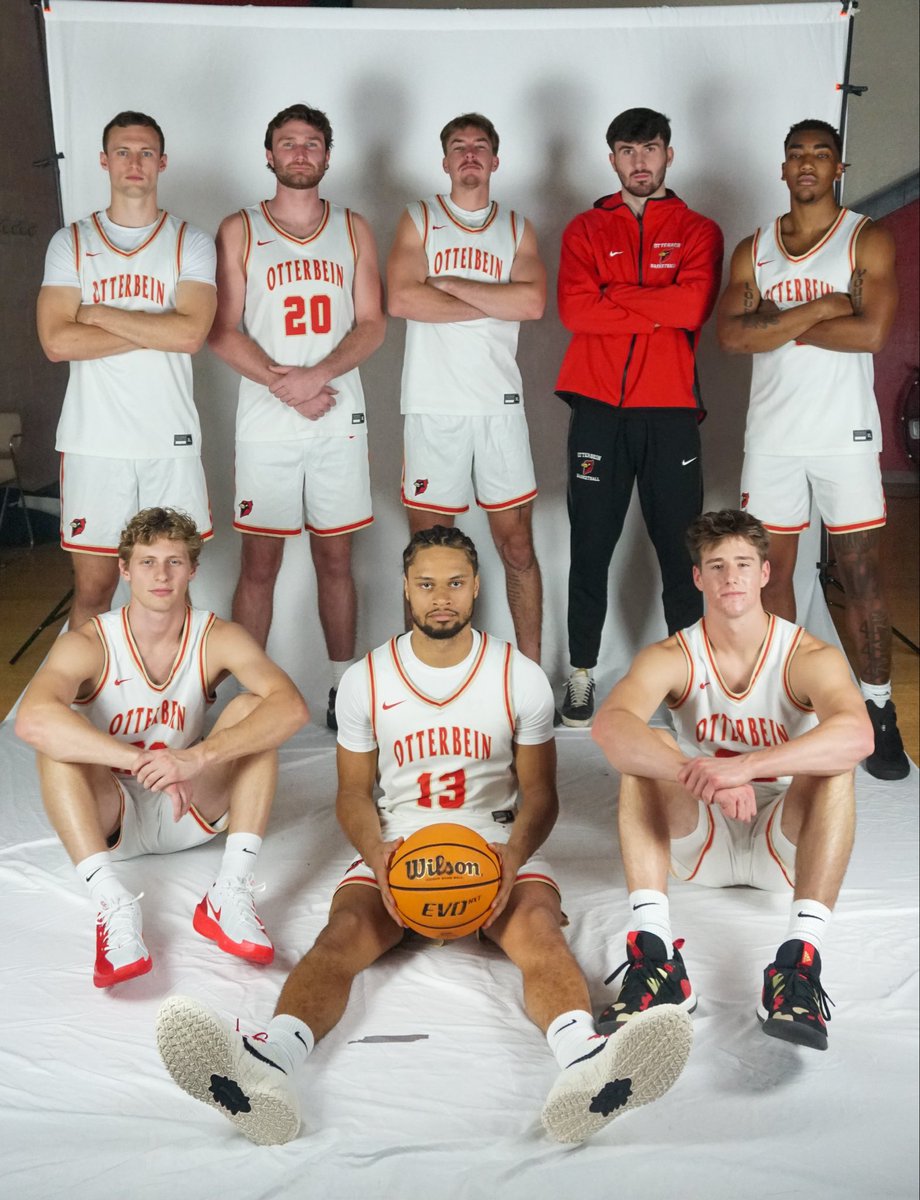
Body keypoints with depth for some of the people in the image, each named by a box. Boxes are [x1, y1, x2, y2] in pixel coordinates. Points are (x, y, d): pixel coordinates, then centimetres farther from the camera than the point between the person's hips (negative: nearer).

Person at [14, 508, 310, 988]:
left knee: (252, 708, -22)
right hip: (109, 816, -1)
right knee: (56, 741, -29)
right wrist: (145, 762, -46)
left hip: (194, 811, 2)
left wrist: (199, 756, -43)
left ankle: (231, 894, -31)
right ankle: (113, 904, -39)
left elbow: (291, 707, -29)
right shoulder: (88, 645, -17)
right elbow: (31, 719, -38)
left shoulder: (217, 639, -12)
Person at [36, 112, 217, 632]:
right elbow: (57, 341, -6)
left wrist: (102, 315, -7)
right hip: (93, 441, 0)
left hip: (171, 442, 0)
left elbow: (191, 333, -11)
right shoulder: (71, 242, 8)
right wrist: (157, 331, -8)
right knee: (93, 588, 3)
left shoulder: (191, 242, 6)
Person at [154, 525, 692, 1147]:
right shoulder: (366, 680, 4)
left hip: (497, 843, 0)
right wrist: (376, 852, -15)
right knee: (343, 933, -30)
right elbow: (354, 792, 8)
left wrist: (514, 853, -17)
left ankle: (585, 1061, -58)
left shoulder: (521, 676, 3)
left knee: (540, 928, -33)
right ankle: (269, 1065, -54)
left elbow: (539, 791, 6)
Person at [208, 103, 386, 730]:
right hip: (266, 419, -1)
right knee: (260, 562, 1)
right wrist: (284, 384, -14)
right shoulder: (239, 230, 6)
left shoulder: (353, 229, 11)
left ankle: (344, 685, 16)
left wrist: (317, 374, -13)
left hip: (339, 415, 2)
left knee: (336, 560, 7)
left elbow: (371, 324, 3)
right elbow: (223, 331, 0)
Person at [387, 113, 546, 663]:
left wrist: (450, 284, -7)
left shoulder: (517, 227, 13)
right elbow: (402, 299, -10)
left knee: (517, 545, 3)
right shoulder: (419, 219, 8)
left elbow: (534, 302, -6)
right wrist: (494, 304, -5)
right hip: (432, 405, -1)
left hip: (500, 402, 2)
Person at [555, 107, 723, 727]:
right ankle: (582, 673, 15)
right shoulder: (586, 229, 11)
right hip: (598, 409, 0)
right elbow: (574, 310, -7)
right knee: (590, 548, 4)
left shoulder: (698, 231, 10)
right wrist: (661, 311, -8)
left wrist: (614, 294, -6)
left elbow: (694, 305, -10)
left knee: (680, 547, 5)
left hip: (671, 411, 0)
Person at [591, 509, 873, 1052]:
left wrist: (744, 766, -50)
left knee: (834, 765, -29)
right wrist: (699, 777, -50)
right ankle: (657, 959, -36)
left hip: (785, 843, -1)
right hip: (700, 843, 1)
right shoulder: (672, 658, -10)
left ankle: (799, 963, -39)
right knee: (648, 750, -25)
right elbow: (609, 726, -32)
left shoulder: (808, 657, -13)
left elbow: (857, 734, -36)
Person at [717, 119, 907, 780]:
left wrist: (777, 321, -10)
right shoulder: (753, 249, 10)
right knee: (771, 569, 7)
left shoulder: (868, 241, 1)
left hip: (845, 434, -3)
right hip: (771, 434, 3)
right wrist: (819, 309, -12)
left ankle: (878, 709, 11)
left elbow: (871, 331, -15)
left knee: (862, 572, -1)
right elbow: (732, 334, -6)